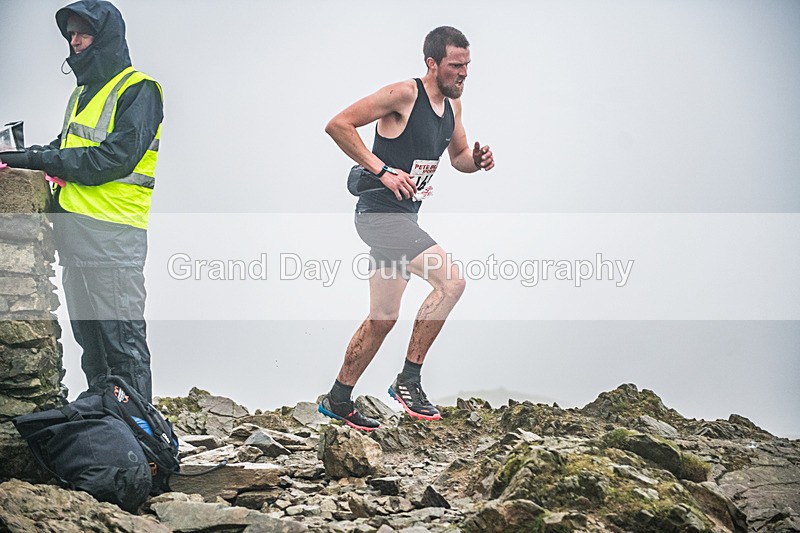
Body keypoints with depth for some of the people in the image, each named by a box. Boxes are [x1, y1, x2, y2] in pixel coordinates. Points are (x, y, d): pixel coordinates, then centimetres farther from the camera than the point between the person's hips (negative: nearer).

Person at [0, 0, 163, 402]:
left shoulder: (137, 89, -5)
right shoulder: (82, 93, 23)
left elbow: (114, 158, -16)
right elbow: (66, 149, 21)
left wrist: (39, 160, -12)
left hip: (112, 234, -9)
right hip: (74, 233, 9)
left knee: (122, 341, -8)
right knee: (88, 336, 12)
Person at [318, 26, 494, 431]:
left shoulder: (453, 104, 10)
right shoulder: (404, 94, -15)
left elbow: (458, 156, 23)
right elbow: (337, 125, -17)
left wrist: (477, 160, -1)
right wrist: (382, 170, -21)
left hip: (403, 217, 9)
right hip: (380, 213, -9)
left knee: (383, 317, 15)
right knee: (450, 281, -21)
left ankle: (337, 400, 27)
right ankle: (408, 380, -10)